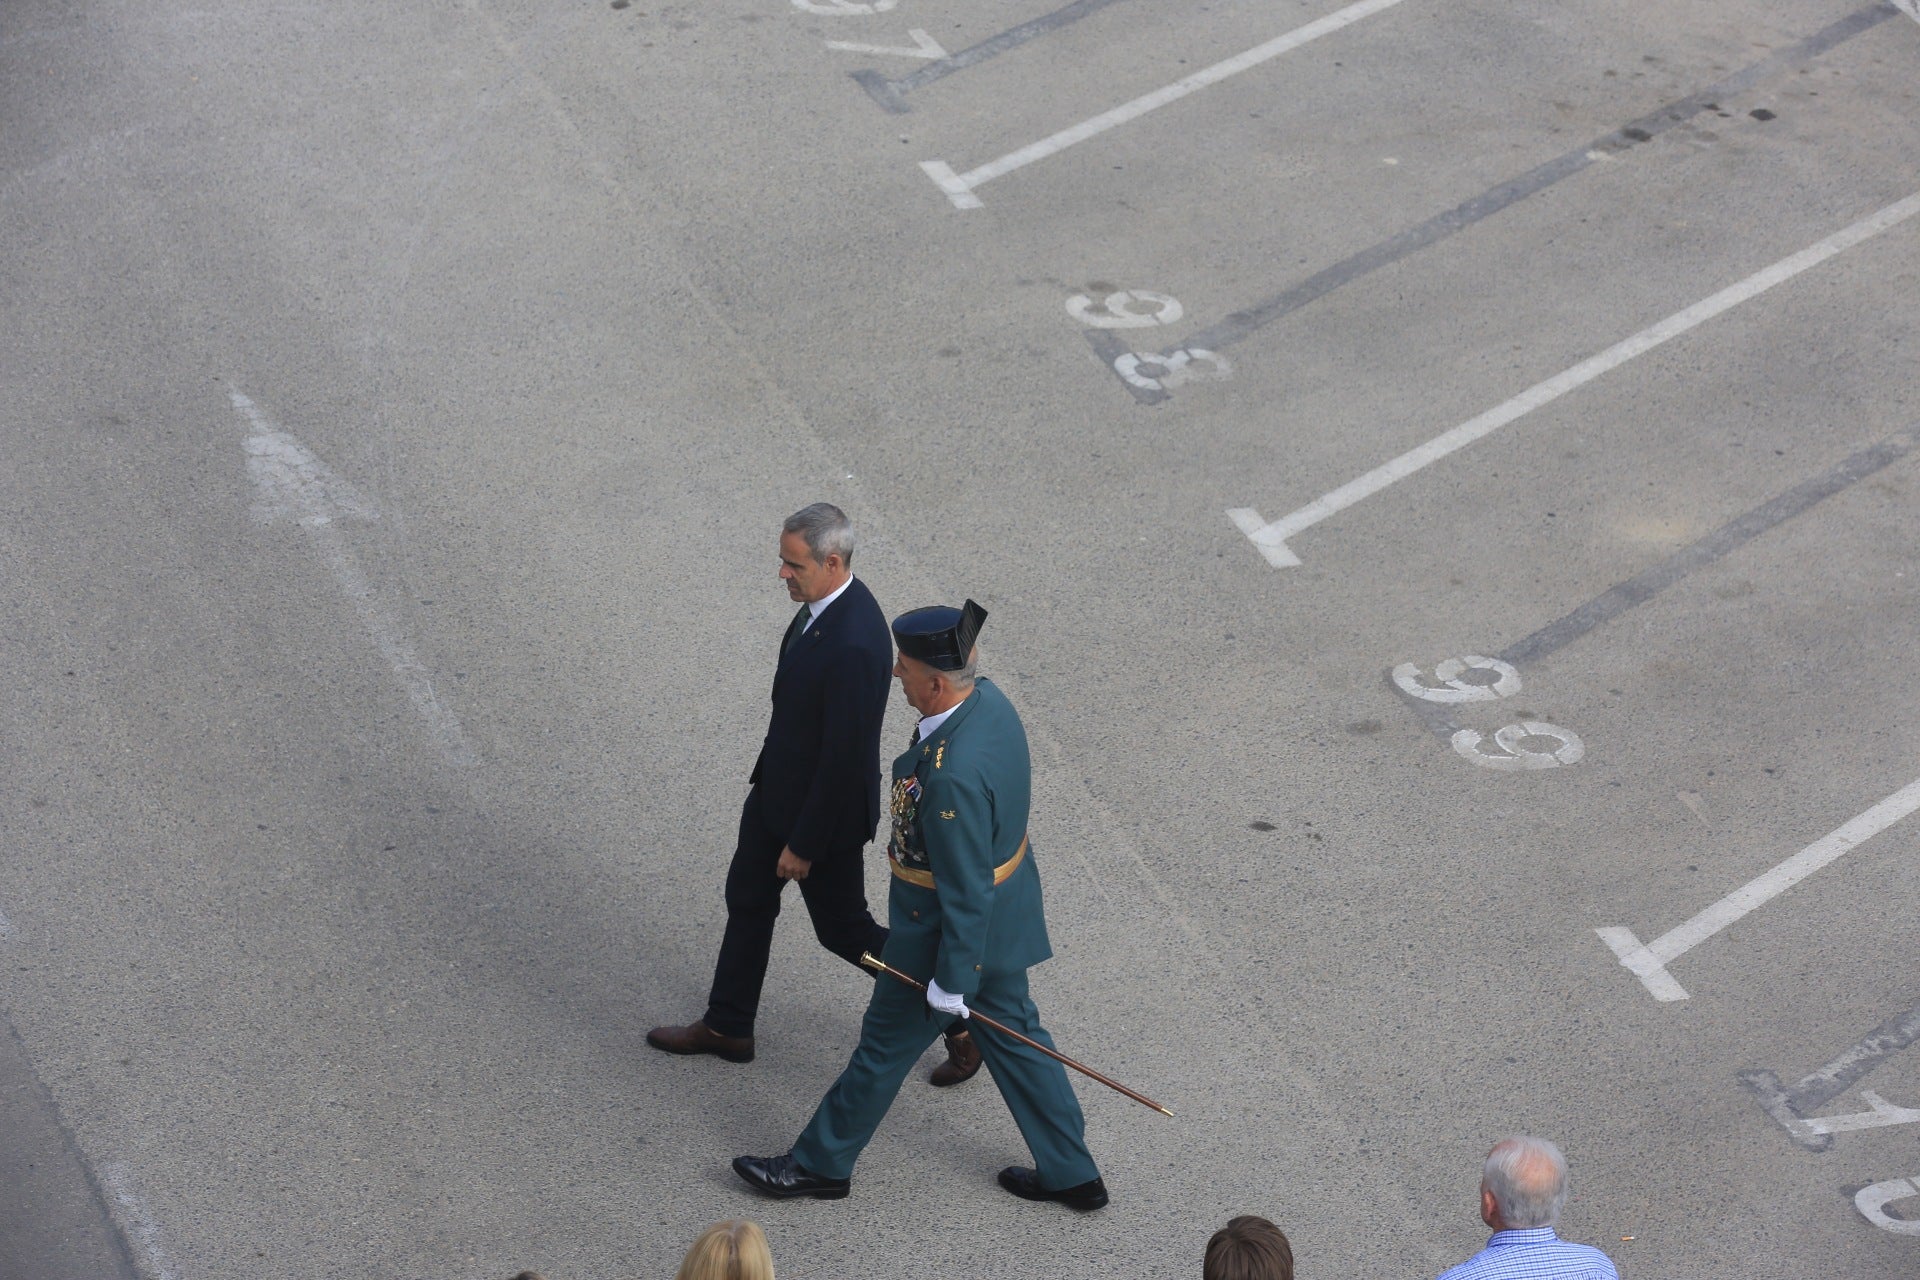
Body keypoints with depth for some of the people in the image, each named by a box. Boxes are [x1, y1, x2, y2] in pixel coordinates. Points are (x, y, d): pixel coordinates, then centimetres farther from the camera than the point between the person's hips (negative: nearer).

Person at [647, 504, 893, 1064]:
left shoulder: (854, 645, -35)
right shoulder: (822, 602, -5)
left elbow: (844, 755, -28)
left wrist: (804, 845, -20)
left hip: (825, 807, -9)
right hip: (779, 786, 9)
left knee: (841, 927, 9)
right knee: (747, 898, 20)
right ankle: (727, 1027, 37)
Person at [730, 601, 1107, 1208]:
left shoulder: (953, 774, -36)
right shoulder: (988, 699, -8)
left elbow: (965, 890, -28)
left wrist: (951, 980, -17)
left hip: (953, 927, -9)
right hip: (1004, 908, 9)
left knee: (886, 1044, 11)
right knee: (1012, 1034, 22)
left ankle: (821, 1163, 31)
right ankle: (1070, 1172, 32)